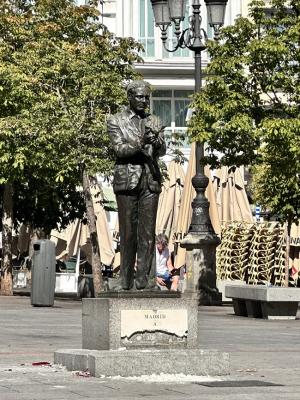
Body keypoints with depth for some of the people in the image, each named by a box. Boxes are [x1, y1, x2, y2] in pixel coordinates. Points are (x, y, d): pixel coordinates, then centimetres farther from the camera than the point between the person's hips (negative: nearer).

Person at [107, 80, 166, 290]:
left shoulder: (154, 122, 14)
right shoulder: (116, 121, 5)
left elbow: (162, 151, 3)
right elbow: (120, 149, -9)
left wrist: (157, 143, -21)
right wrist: (140, 143, -25)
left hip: (150, 180, 3)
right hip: (127, 180, -3)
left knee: (148, 233, -2)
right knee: (127, 232, -1)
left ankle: (146, 280, -2)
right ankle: (126, 281, 3)